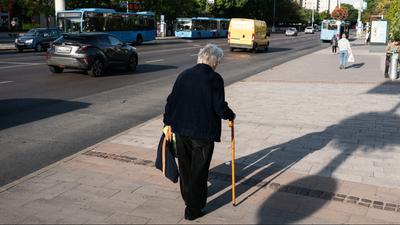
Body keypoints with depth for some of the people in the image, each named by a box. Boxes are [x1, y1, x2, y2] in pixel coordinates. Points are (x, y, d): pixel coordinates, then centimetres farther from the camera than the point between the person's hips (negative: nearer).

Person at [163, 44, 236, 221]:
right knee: (199, 171, 6)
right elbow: (220, 107, -12)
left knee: (185, 166, 22)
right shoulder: (215, 79, -10)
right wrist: (231, 116, 8)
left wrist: (168, 123, 16)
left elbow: (171, 100, 7)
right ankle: (193, 209, 12)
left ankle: (188, 197, 42)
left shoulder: (184, 75, 6)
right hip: (204, 132, -5)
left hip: (181, 130, 6)